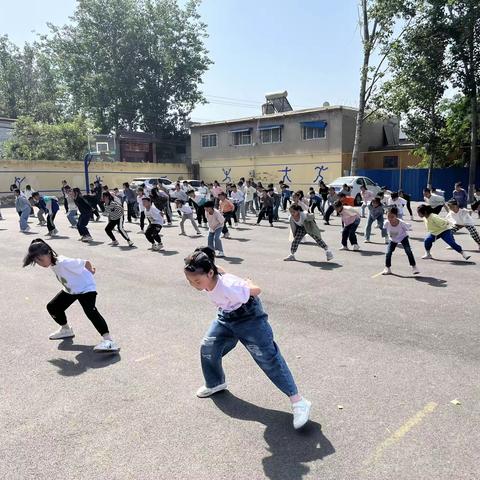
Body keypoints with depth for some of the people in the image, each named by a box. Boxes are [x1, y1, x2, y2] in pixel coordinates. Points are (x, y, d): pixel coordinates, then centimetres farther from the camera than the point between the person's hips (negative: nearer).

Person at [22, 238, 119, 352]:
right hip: (70, 290, 10)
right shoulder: (52, 263, -7)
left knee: (90, 311, -30)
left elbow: (86, 263, -25)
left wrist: (90, 271, -5)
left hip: (86, 287, -10)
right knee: (52, 307, 13)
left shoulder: (64, 262, -33)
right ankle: (66, 330, 38)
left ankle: (108, 340, -40)